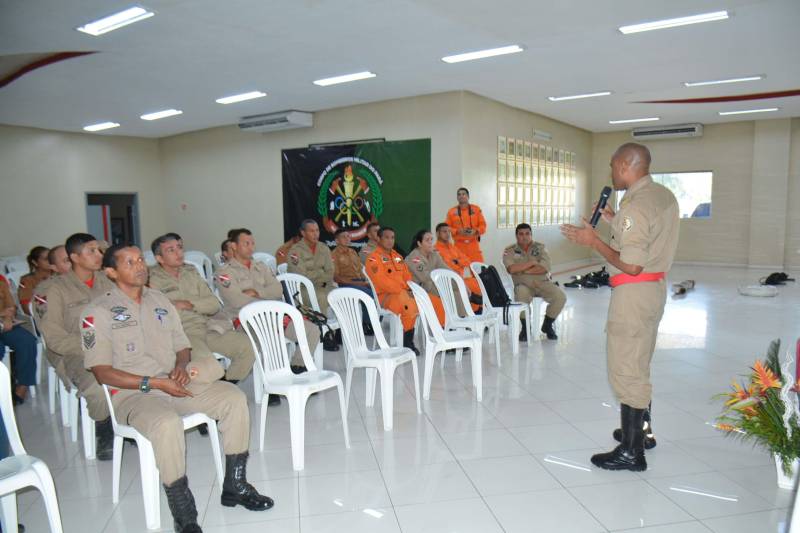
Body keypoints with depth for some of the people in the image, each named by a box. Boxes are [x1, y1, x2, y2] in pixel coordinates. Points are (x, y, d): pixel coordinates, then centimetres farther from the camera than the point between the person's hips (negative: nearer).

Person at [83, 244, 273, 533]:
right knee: (167, 423, -37)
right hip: (132, 393, -5)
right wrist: (154, 383, -18)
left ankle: (235, 485, -2)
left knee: (234, 397, -14)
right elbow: (102, 372, -10)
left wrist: (181, 366, -6)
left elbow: (183, 347, 18)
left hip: (173, 384, 6)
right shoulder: (98, 312, -4)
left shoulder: (160, 300, 14)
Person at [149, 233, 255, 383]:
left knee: (248, 347, -14)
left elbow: (214, 304, 13)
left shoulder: (191, 272, 20)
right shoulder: (151, 280, 3)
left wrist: (189, 304, -5)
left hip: (208, 327, 5)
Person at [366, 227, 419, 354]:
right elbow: (382, 281, -16)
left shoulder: (398, 256, 21)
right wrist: (402, 291, -19)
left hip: (403, 293, 8)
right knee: (410, 306, -35)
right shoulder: (374, 258, -5)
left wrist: (410, 289, -3)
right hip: (385, 296, -8)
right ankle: (407, 342, -18)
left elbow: (407, 276, 18)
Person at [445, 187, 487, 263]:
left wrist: (475, 231, -13)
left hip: (473, 245, 1)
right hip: (459, 246, -1)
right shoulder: (451, 211, 4)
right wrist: (457, 231, -13)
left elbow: (483, 225, 6)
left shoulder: (476, 209, 6)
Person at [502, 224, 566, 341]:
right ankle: (525, 327, -9)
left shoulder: (540, 247, 5)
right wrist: (532, 262, -11)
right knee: (521, 297, -37)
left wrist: (522, 270, -12)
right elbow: (511, 269, -17)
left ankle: (547, 325, 5)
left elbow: (544, 268, -10)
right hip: (523, 284, -2)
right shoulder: (509, 251, 2)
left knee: (561, 297, -22)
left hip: (542, 282, 2)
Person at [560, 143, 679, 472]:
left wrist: (594, 241, -17)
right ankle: (642, 430, 37)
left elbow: (631, 266, -26)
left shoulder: (635, 207, -22)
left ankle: (631, 452, 8)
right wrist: (615, 223, 14)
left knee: (627, 370, -1)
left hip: (633, 293, -10)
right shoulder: (664, 195, 9)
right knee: (640, 364, 23)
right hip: (655, 287, 10)